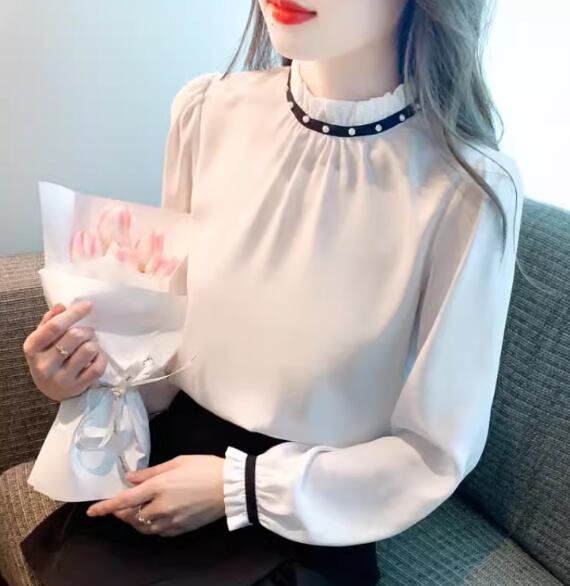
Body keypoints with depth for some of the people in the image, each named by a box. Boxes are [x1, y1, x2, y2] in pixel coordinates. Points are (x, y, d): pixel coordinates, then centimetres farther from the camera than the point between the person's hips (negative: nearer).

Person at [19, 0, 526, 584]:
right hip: (172, 452, 4)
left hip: (309, 521, -3)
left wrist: (239, 487, -15)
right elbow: (178, 316, 5)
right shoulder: (208, 109, -8)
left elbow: (437, 454, -11)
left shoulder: (470, 188, -20)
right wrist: (96, 368, -14)